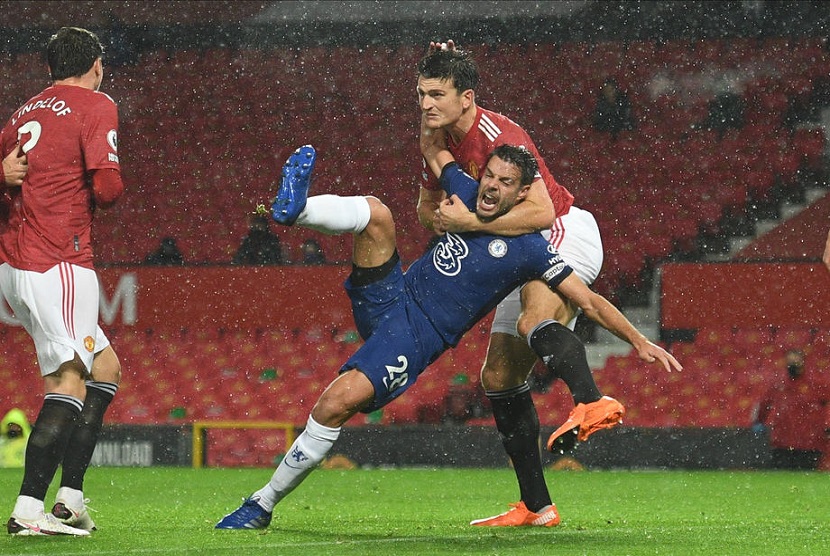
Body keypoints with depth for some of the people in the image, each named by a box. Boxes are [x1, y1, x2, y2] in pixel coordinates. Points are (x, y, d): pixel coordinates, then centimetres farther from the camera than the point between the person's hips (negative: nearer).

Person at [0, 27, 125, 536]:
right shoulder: (97, 107, -3)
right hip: (58, 263, -9)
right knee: (69, 383, -10)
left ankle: (70, 500, 9)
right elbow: (107, 187, -13)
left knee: (104, 367, 15)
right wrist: (111, 189, 7)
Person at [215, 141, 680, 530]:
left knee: (338, 402, -26)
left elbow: (590, 301, -6)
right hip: (387, 297, 6)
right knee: (375, 212, -15)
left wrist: (641, 342, -8)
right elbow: (432, 145, 25)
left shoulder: (529, 249, -8)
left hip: (416, 337, -6)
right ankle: (294, 210, -45)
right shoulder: (468, 193, 8)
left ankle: (263, 505, -17)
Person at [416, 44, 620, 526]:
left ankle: (592, 401, -63)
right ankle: (536, 505, 5)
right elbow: (428, 207, 19)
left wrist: (472, 221, -31)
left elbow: (541, 212, -33)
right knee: (499, 376, 4)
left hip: (568, 233, -9)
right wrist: (445, 220, -5)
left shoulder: (499, 137, -24)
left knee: (535, 321, -39)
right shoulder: (440, 141, 3)